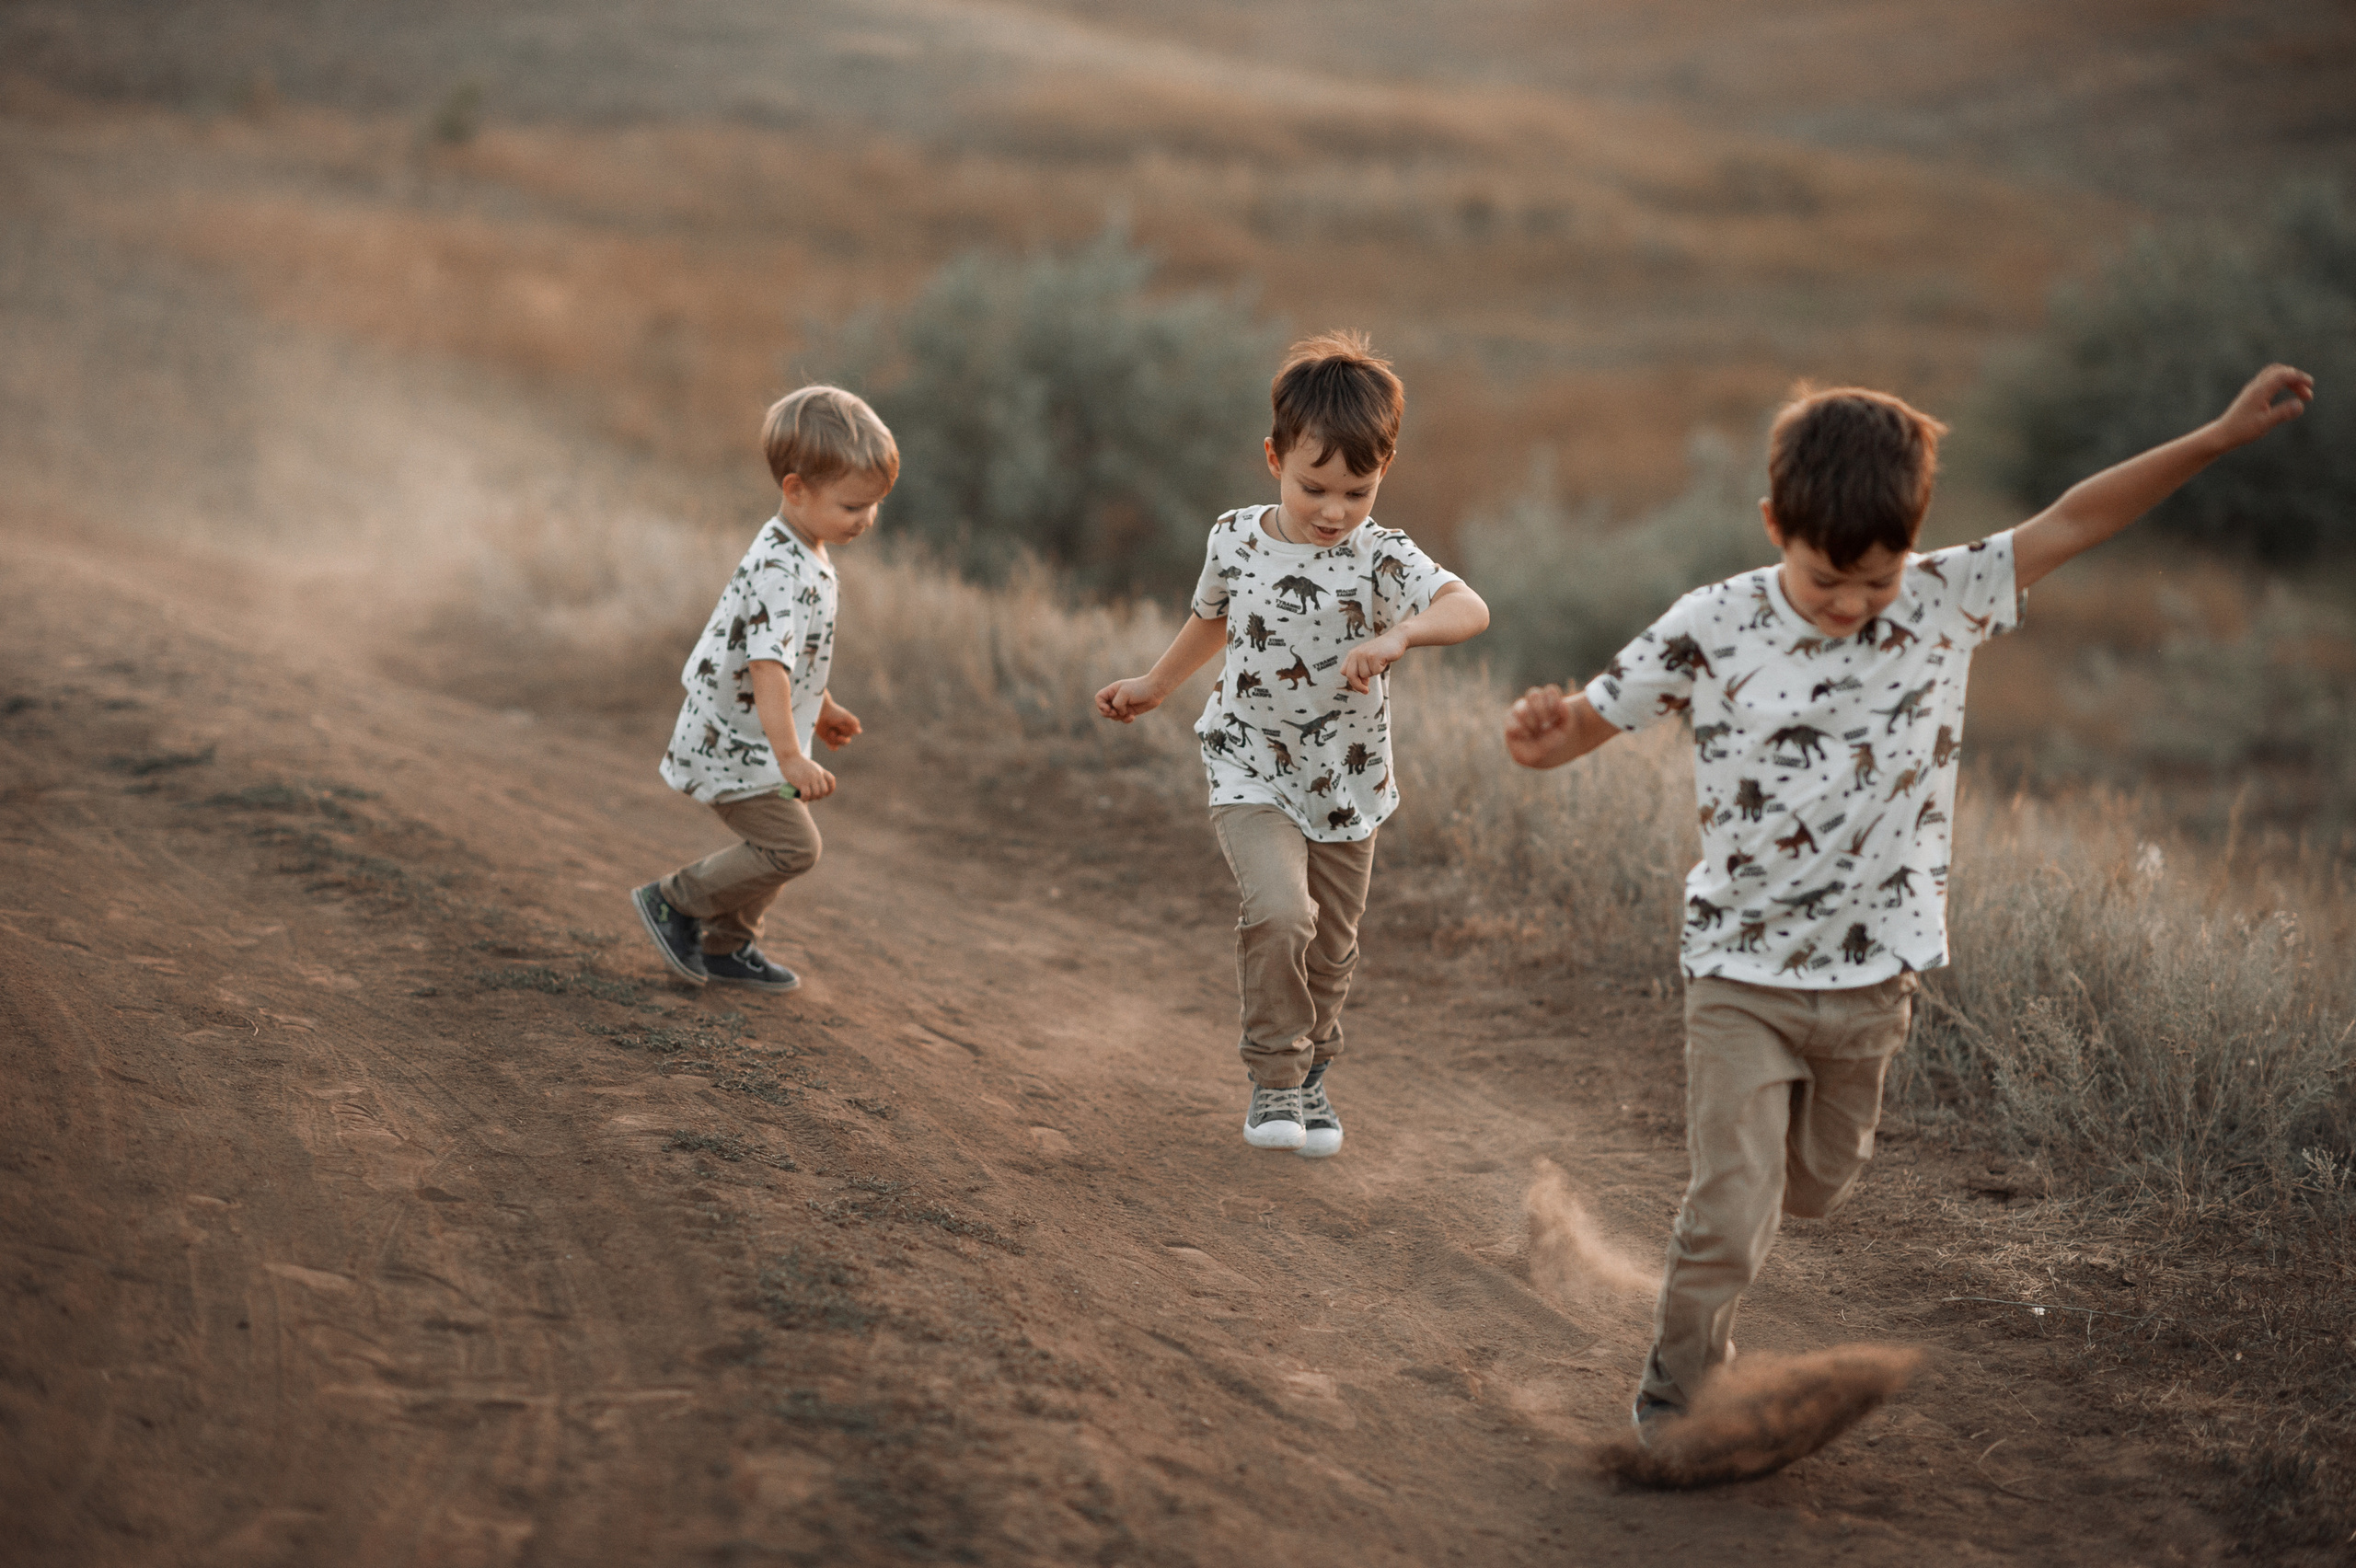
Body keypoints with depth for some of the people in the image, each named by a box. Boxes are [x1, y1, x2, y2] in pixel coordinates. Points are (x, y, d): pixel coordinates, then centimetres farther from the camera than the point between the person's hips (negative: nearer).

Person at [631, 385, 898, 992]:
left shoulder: (798, 554, 6)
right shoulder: (781, 570, -27)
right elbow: (767, 664, -38)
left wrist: (823, 708, 36)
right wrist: (790, 756, -45)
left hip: (743, 738, 10)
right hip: (732, 744, -10)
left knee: (775, 843, 18)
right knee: (791, 845, -10)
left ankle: (726, 948, 32)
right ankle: (673, 900, 3)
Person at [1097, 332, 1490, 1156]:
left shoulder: (1381, 557, -16)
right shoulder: (1236, 539, -7)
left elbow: (1470, 608, -35)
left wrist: (1399, 634, -52)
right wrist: (1154, 685, 23)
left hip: (1347, 787, 1)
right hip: (1251, 773, -1)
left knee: (1330, 948, 14)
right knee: (1280, 913, -23)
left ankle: (1310, 1076, 39)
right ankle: (1274, 1075, -5)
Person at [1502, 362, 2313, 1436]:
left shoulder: (1945, 602, -8)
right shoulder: (1712, 630, -15)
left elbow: (2074, 521, -3)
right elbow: (1584, 724, -11)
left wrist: (2222, 436, -6)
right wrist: (1540, 737, -35)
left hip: (1874, 977, 4)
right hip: (1742, 976, -3)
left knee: (1816, 1188, 22)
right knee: (1730, 1215, -8)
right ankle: (1676, 1401, 13)